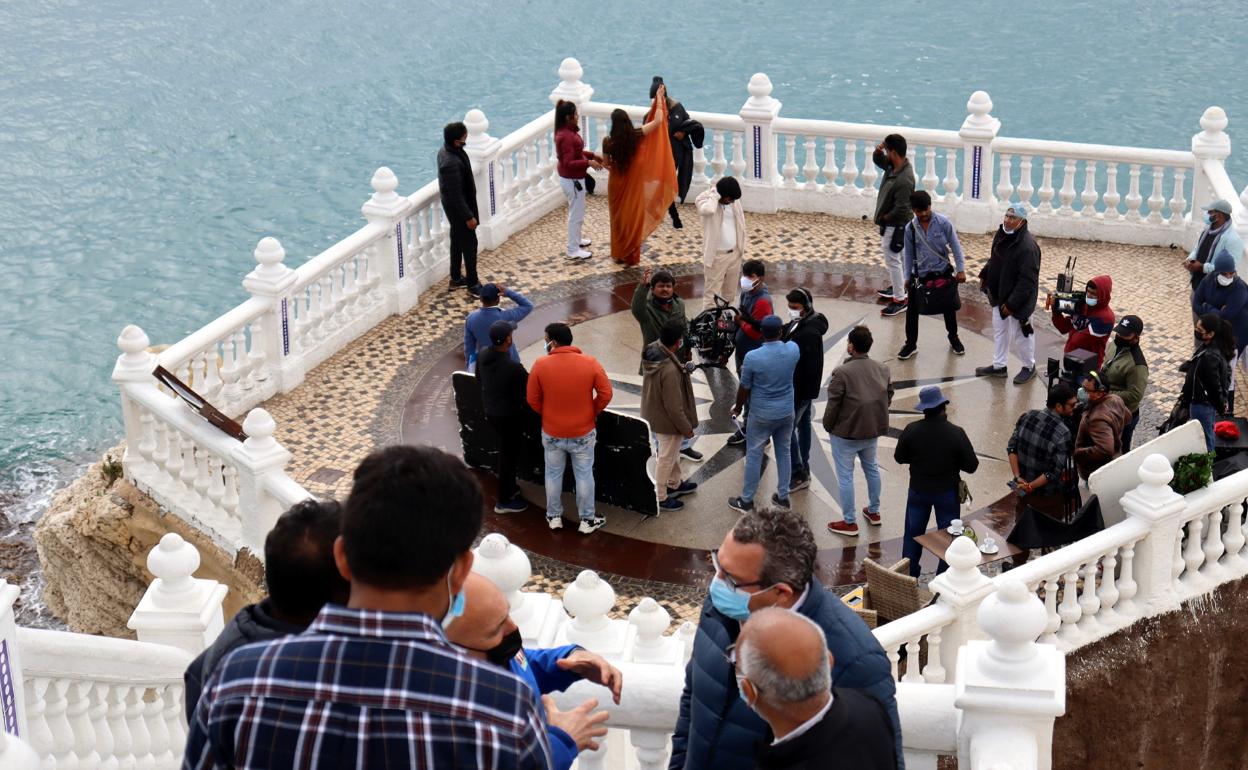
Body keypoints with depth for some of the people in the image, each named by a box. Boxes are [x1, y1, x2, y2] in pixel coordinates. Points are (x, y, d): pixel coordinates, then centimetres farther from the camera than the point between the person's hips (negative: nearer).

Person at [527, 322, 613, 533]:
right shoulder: (589, 363, -14)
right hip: (583, 432, 0)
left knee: (553, 474, 18)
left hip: (551, 433, 0)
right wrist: (592, 412, 7)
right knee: (584, 475, 14)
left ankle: (554, 517, 31)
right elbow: (605, 394, -10)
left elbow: (533, 399, -6)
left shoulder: (541, 365, -15)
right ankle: (587, 520, 23)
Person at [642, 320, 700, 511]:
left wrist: (682, 369, 13)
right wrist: (686, 428, -14)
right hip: (666, 421, -9)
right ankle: (660, 498, 32)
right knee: (666, 458, 13)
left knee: (673, 452, 30)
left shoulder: (651, 351, -12)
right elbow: (673, 406, -29)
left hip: (652, 414, 9)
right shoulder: (670, 370, -39)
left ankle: (674, 484, 51)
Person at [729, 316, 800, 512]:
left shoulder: (752, 357, -22)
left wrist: (738, 407, 7)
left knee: (754, 456, 9)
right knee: (784, 453, 18)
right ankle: (783, 497, 29)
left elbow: (744, 388, -9)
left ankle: (746, 501, 19)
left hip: (762, 415, -4)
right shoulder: (793, 350, -13)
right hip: (786, 413, 4)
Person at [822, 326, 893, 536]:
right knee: (871, 468, 26)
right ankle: (874, 511, 41)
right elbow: (889, 398, 6)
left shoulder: (842, 372, -24)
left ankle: (849, 522, 14)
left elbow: (833, 404, -19)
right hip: (873, 431, 6)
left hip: (846, 433, -6)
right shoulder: (882, 369, -4)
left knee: (845, 475, 7)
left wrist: (828, 426, -1)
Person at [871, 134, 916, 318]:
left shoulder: (904, 180, -34)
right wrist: (878, 150, -8)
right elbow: (878, 160, 15)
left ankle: (900, 300, 10)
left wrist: (885, 218, -13)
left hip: (896, 226, -10)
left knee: (892, 260, 0)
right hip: (890, 223, 10)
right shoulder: (894, 165, -5)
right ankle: (897, 287, 43)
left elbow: (901, 209, -30)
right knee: (890, 256, 26)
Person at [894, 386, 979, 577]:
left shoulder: (911, 430, -17)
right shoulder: (956, 433, -22)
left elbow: (899, 458, -3)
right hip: (947, 492, -2)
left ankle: (908, 576, 29)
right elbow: (971, 466, -15)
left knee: (913, 534, 19)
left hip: (918, 491, 2)